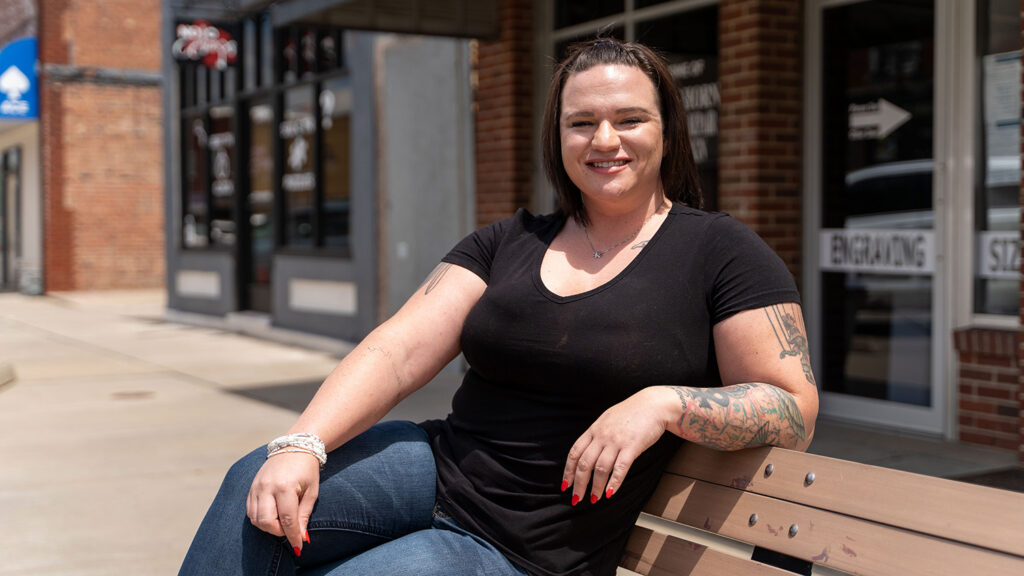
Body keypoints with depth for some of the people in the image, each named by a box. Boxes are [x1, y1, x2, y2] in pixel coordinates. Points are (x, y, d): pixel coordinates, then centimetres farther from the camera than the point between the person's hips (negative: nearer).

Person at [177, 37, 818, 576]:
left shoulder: (719, 252, -3)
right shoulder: (508, 243, 10)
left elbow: (796, 410, -6)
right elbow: (398, 352, -1)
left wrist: (664, 403, -23)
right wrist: (302, 444, -18)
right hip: (439, 465, 5)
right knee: (256, 484, -20)